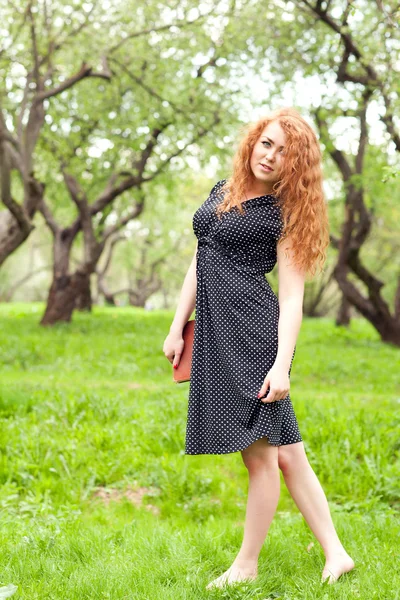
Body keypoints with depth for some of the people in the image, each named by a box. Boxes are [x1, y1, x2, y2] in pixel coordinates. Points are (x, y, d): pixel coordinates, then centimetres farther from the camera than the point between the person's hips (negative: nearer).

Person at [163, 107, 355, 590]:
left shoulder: (285, 214, -2)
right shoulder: (222, 191, 16)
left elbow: (291, 297, -8)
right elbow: (200, 262, 19)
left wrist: (281, 364, -17)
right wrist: (178, 326, 15)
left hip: (254, 330, -7)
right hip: (214, 331, 7)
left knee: (260, 452, 0)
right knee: (286, 452, 8)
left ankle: (246, 565, 13)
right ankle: (335, 554, 15)